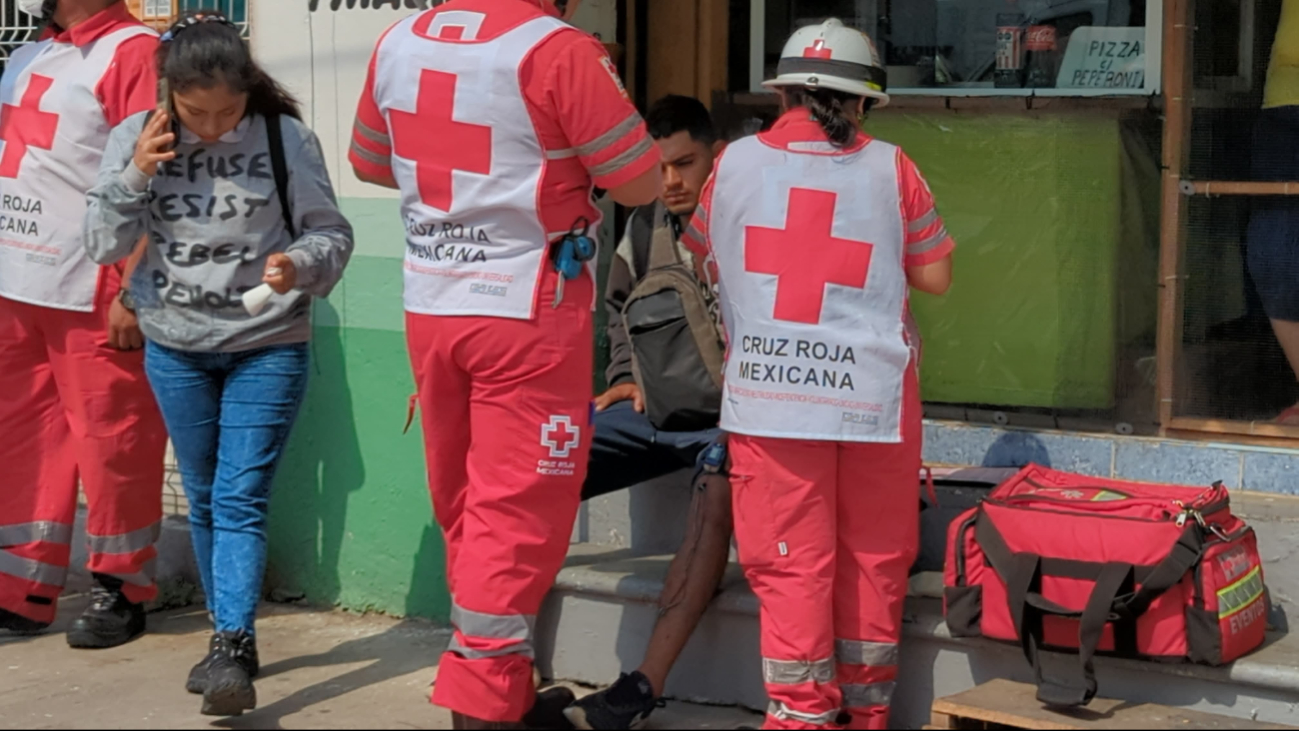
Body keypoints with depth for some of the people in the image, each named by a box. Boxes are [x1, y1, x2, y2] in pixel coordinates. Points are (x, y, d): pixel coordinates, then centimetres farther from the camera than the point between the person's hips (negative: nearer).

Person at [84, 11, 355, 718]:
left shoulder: (285, 137, -12)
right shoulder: (135, 138, -4)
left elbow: (331, 233, -6)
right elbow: (104, 246, -4)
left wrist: (301, 263, -27)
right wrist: (136, 174, -18)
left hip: (267, 347, -4)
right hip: (175, 349, 4)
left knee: (241, 500, -9)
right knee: (203, 499, 12)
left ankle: (233, 649, -10)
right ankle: (230, 637, 24)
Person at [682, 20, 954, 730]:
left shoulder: (736, 162, 4)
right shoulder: (889, 167, 0)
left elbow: (710, 265, 18)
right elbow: (935, 277, 6)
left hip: (770, 393, 0)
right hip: (872, 393, 0)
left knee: (791, 561, 3)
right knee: (873, 557, 13)